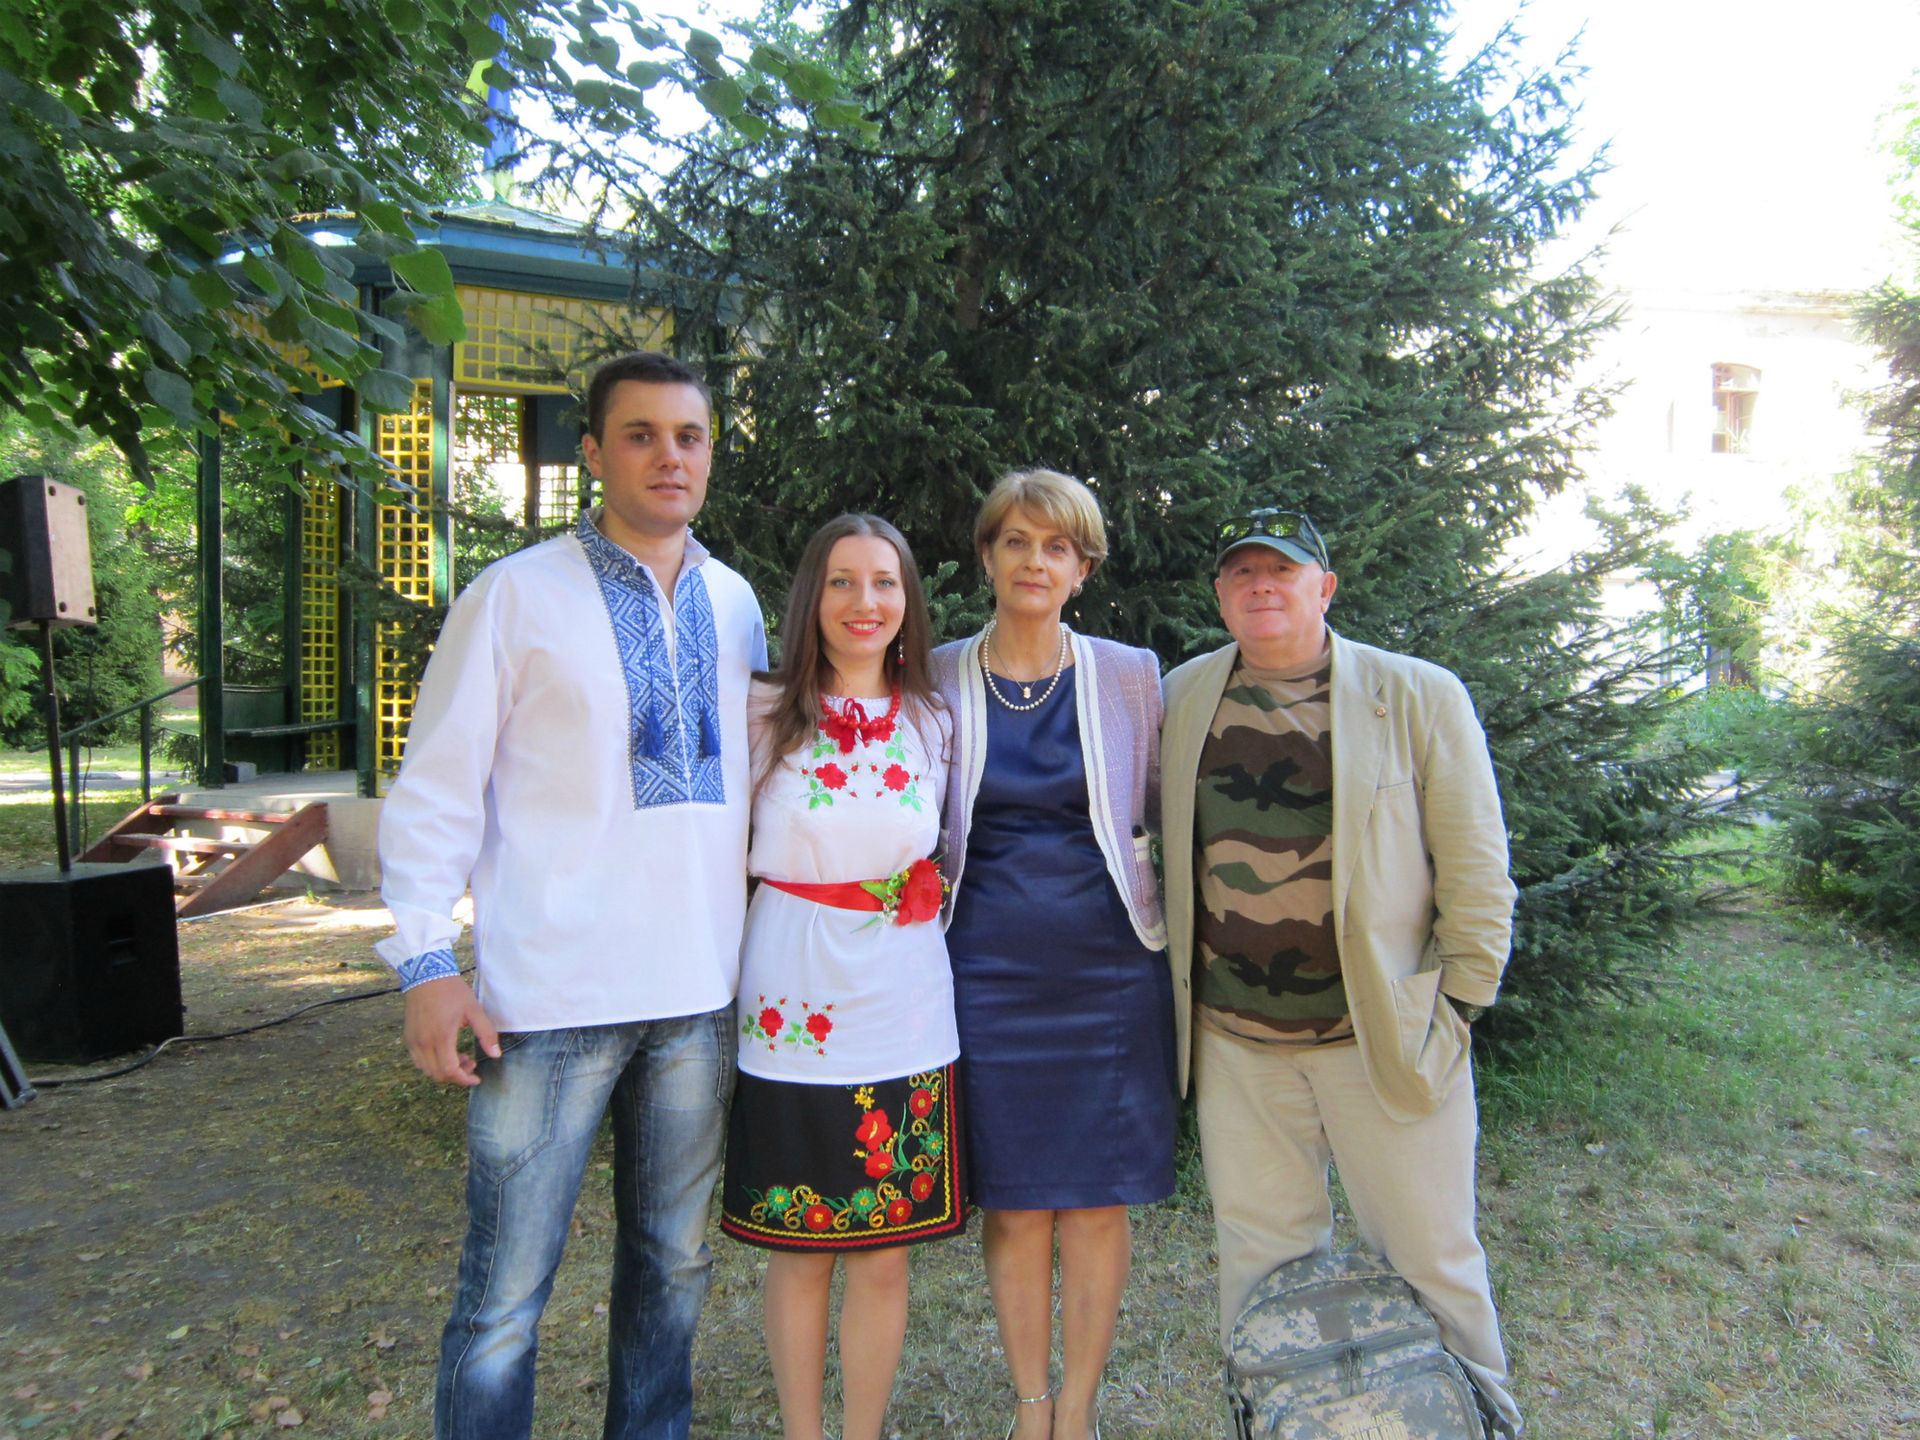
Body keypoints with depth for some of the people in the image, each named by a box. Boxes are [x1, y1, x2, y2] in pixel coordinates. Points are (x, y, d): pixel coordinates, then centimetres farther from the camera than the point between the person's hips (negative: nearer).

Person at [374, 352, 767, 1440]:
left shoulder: (736, 603, 10)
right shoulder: (519, 594, -3)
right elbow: (435, 786, -3)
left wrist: (759, 941, 15)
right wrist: (427, 961, -10)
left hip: (700, 991, 5)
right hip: (549, 994, -4)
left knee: (674, 1264, 17)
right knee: (506, 1295, 3)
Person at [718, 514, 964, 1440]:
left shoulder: (933, 723, 6)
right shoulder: (766, 716, -1)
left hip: (903, 1012, 2)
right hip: (793, 1009, -2)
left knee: (884, 1256, 10)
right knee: (798, 1252, 10)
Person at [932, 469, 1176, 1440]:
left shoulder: (1129, 676, 2)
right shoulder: (939, 680, 3)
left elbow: (1165, 812, 12)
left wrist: (1157, 897, 1)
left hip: (1106, 965, 0)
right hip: (987, 968, 0)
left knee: (1097, 1199, 6)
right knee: (1013, 1201, 7)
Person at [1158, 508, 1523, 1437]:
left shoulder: (1420, 697, -3)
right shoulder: (1179, 701, 5)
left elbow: (1475, 869, 0)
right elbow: (1146, 837, 14)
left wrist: (1456, 1005, -4)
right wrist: (1171, 994, 12)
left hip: (1386, 1038, -2)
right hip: (1235, 1044, 2)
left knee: (1431, 1257, 10)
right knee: (1260, 1260, 14)